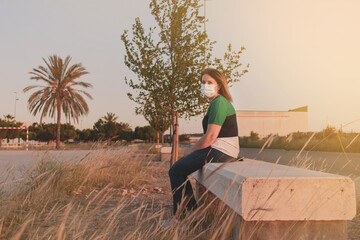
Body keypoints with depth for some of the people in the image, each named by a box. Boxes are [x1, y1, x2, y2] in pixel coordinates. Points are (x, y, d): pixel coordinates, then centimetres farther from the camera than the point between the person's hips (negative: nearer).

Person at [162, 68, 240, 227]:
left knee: (175, 171, -4)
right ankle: (193, 210, 20)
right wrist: (194, 149, 11)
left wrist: (191, 150, -8)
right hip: (220, 150, 10)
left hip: (220, 152, -10)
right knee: (179, 167, 17)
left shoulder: (218, 103, -17)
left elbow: (210, 137, -22)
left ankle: (178, 217, 5)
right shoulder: (218, 102, 16)